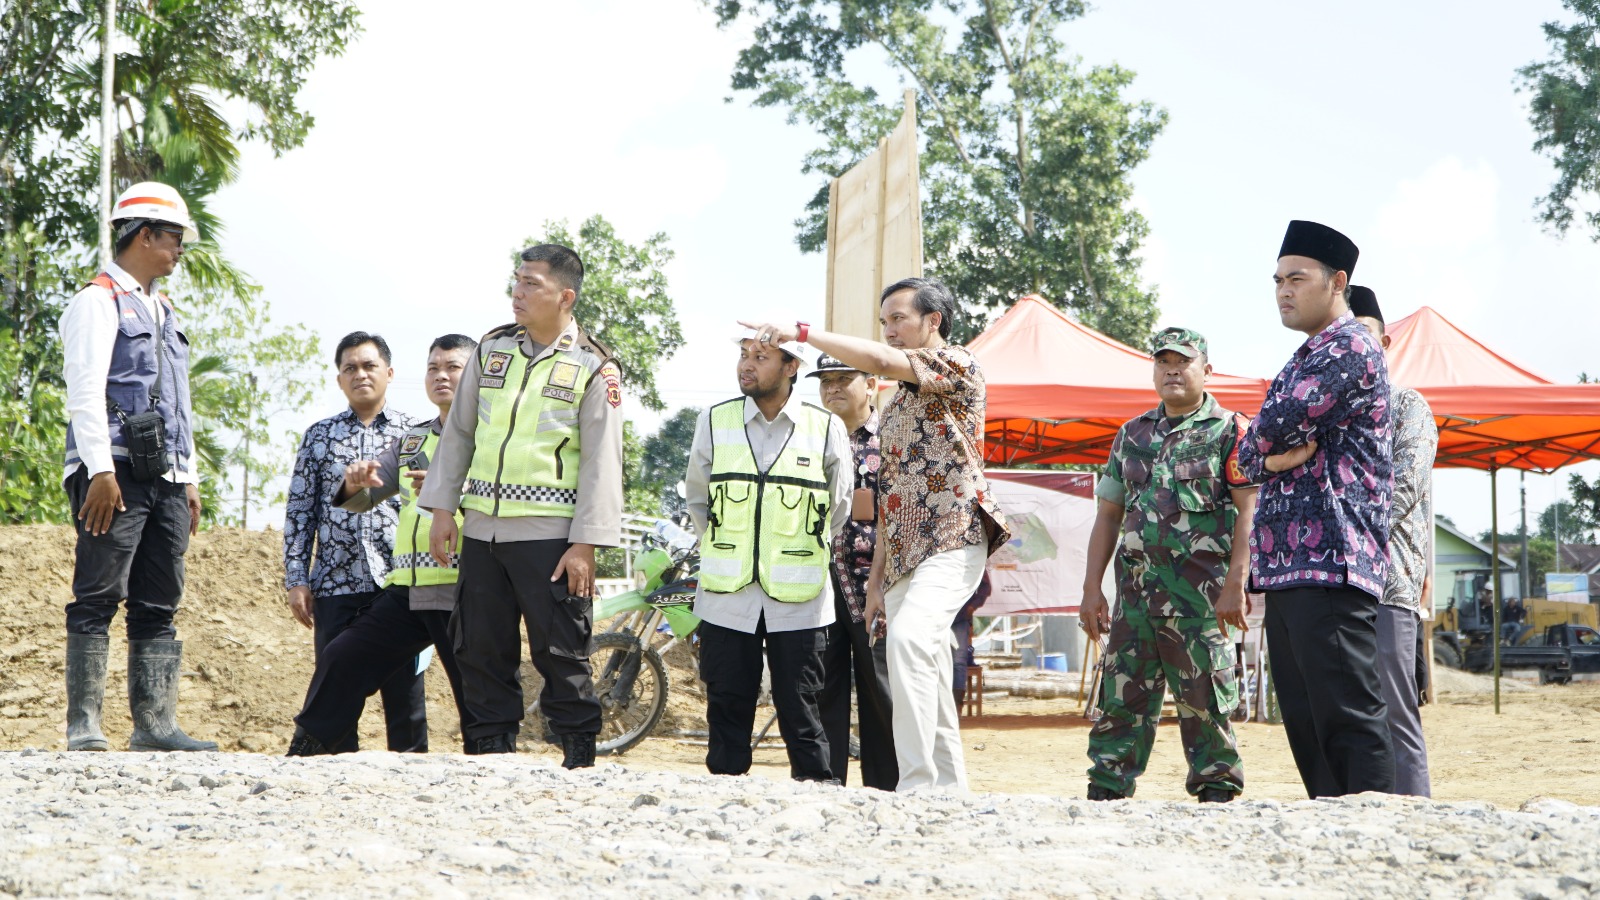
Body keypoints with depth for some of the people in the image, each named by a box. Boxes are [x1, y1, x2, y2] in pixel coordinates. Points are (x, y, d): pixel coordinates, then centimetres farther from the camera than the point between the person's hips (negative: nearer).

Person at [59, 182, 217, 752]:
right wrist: (100, 470, -19)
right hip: (116, 474, -8)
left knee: (158, 608, 5)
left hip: (164, 480, 8)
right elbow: (84, 391, -12)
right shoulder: (99, 301, -2)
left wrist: (189, 479, 19)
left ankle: (154, 725, 6)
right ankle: (84, 727, -9)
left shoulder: (163, 314, 24)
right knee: (98, 601, -9)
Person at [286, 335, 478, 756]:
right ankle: (301, 756, 14)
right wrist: (356, 483, -2)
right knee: (344, 658, 5)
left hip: (463, 594, -6)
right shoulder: (412, 440, 22)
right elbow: (361, 500, 22)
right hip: (408, 590, 6)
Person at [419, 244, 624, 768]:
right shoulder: (492, 349, 10)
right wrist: (442, 508, 10)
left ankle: (579, 760, 7)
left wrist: (585, 544, -13)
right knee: (480, 651, 8)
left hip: (549, 534, -5)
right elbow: (458, 433, 16)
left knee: (561, 654, -2)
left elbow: (602, 462, -7)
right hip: (481, 529, 5)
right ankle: (489, 758, 17)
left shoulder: (592, 367, -4)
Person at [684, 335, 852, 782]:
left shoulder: (827, 429, 1)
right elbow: (696, 498, 18)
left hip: (798, 600, -2)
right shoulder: (714, 422, 5)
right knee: (727, 710, 4)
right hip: (727, 595, 2)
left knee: (801, 712, 0)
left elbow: (839, 509, 13)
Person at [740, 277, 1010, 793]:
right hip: (905, 555, 9)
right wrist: (876, 580, 18)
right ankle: (949, 788, 12)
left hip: (953, 542, -9)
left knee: (909, 637, -29)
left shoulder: (958, 363, 0)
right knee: (926, 677, 6)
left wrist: (800, 332, -15)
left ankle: (918, 785, -33)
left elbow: (879, 360, -18)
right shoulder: (898, 403, 26)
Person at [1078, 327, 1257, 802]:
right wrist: (1092, 587, 10)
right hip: (1136, 583, 5)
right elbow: (1107, 514, 18)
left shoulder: (1229, 431, 2)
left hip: (1201, 589, -5)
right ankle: (1105, 793, 8)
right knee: (1121, 696, 4)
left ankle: (1217, 792, 6)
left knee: (1204, 700, -2)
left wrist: (1235, 584, -17)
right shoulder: (1132, 434, 18)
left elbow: (1249, 510, -7)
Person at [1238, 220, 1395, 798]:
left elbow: (1276, 425, -18)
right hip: (1286, 565, 10)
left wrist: (1266, 442, 6)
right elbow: (1247, 457, 19)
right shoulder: (1303, 361, 23)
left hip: (1330, 561, -10)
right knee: (1303, 719, 10)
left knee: (1347, 716, -11)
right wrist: (1274, 458, -5)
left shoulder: (1351, 350, -7)